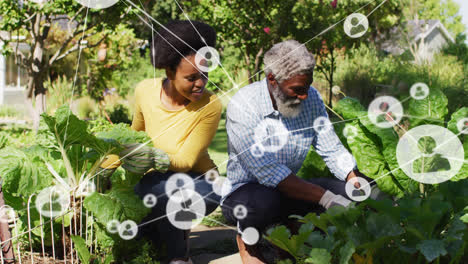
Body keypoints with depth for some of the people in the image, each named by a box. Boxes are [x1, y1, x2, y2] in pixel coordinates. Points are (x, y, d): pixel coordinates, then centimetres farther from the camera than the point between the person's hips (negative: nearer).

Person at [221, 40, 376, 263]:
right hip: (244, 192, -5)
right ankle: (247, 239, -3)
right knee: (265, 201, -39)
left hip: (289, 189, 5)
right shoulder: (242, 107, -23)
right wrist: (326, 199, -35)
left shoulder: (311, 99, -5)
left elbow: (333, 151, -3)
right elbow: (269, 173, -30)